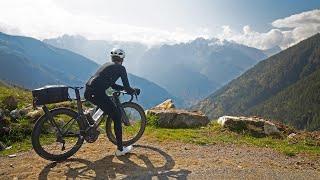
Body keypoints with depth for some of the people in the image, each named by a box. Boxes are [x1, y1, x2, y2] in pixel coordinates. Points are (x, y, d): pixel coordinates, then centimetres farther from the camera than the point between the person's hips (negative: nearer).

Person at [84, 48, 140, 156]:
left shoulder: (107, 65, 26)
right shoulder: (120, 68, 4)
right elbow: (127, 88, 2)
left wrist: (128, 89, 32)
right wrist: (135, 91, 23)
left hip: (87, 92, 9)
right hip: (97, 93, -8)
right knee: (117, 117, 3)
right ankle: (120, 149, 9)